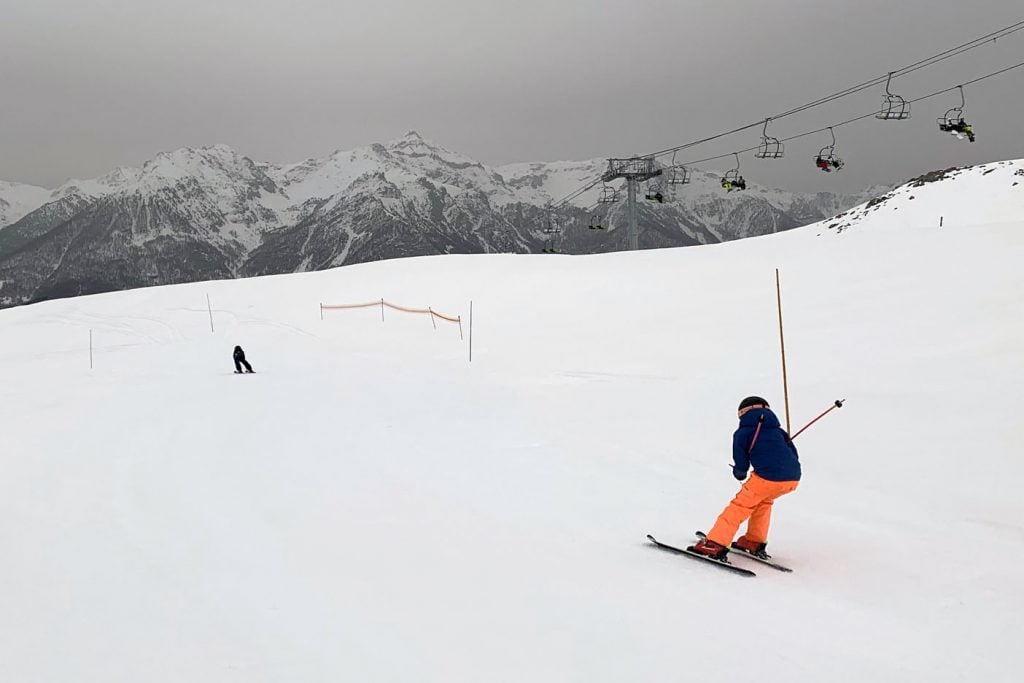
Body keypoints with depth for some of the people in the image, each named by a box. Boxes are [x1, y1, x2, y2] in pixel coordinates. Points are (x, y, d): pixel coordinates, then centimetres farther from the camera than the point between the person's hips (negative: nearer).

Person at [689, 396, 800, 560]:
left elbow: (741, 467, 4)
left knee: (740, 506, 4)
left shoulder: (742, 433, 10)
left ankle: (715, 544, -6)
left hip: (767, 477, -6)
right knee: (763, 499, 31)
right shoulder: (778, 430, 25)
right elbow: (794, 455, 23)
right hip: (793, 478, 6)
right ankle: (755, 542, 31)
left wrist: (738, 473, 27)